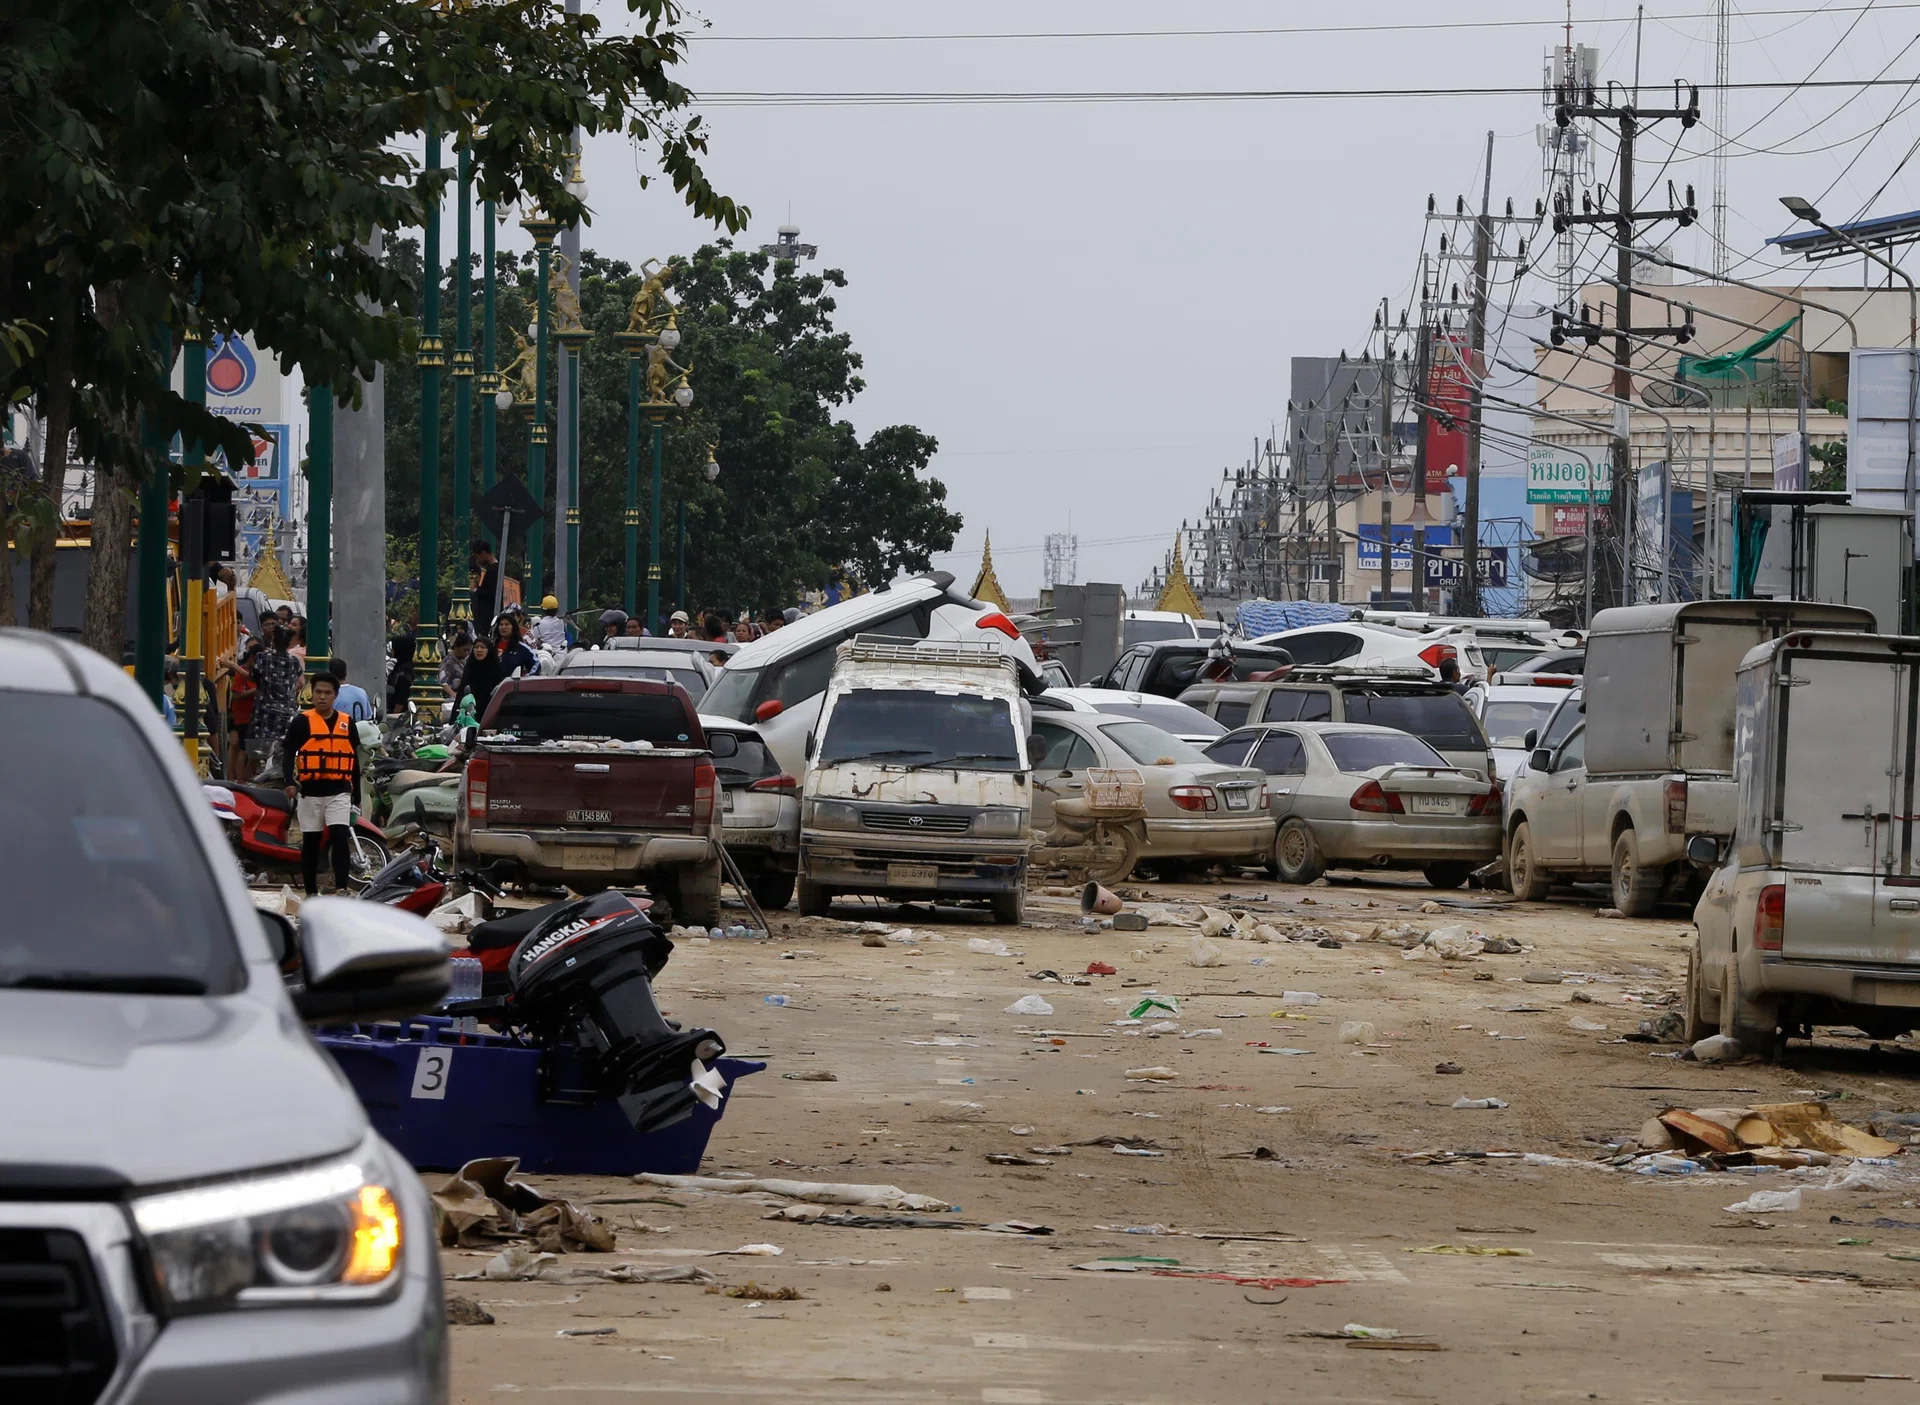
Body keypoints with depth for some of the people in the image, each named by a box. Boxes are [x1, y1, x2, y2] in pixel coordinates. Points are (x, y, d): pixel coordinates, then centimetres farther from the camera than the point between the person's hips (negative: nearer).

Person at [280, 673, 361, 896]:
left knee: (340, 836, -13)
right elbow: (288, 752, -7)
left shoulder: (347, 723, 10)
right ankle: (311, 892, 14)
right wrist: (290, 782, -23)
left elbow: (354, 759, 16)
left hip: (339, 791, 1)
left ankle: (341, 888, -17)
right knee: (310, 841, 6)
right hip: (310, 791, -1)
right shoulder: (302, 722, -1)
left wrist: (356, 792, 16)